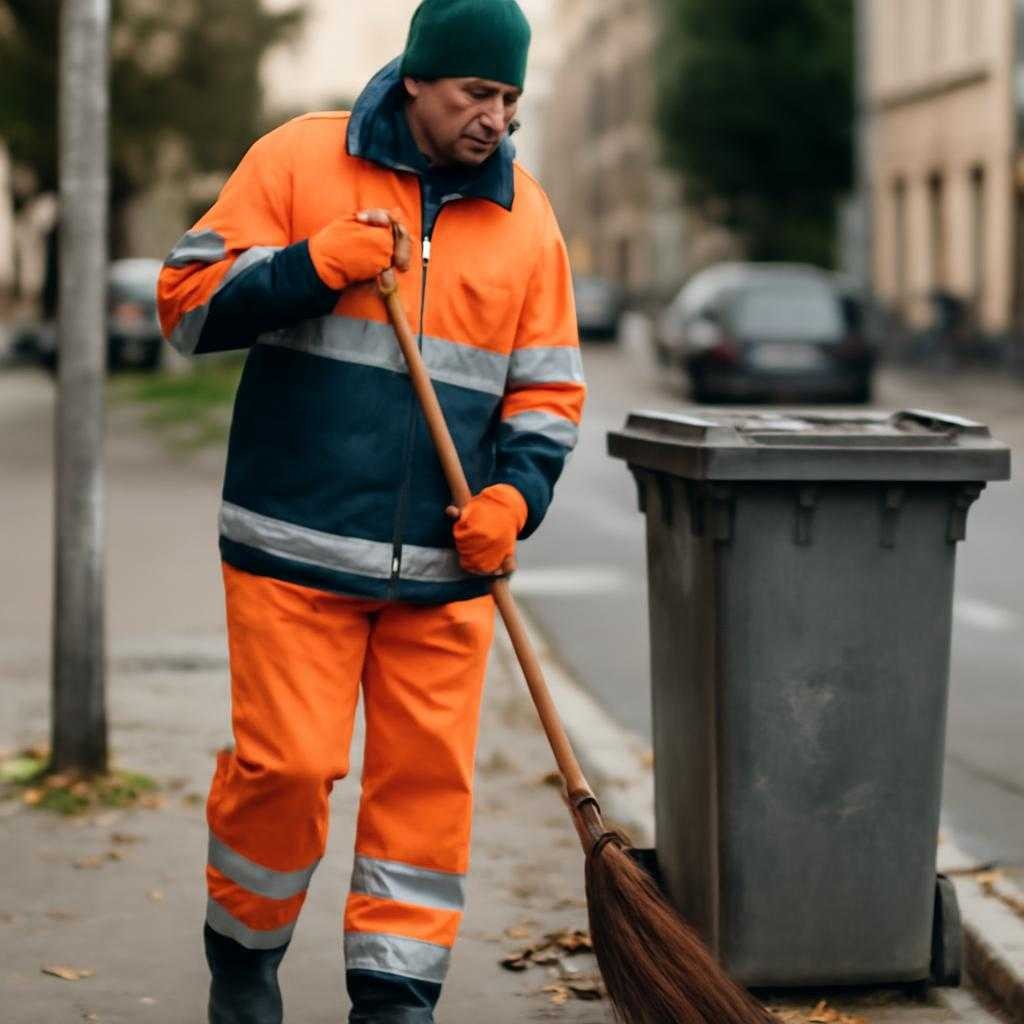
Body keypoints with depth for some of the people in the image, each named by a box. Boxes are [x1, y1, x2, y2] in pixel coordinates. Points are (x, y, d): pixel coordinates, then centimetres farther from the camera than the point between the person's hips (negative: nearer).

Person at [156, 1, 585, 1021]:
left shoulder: (524, 215, 10)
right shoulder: (298, 160, 0)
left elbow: (547, 388, 14)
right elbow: (189, 302, -1)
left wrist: (515, 494, -3)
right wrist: (313, 266, -15)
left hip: (444, 562, 3)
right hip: (296, 545, -3)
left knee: (428, 776, 1)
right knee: (286, 762, -5)